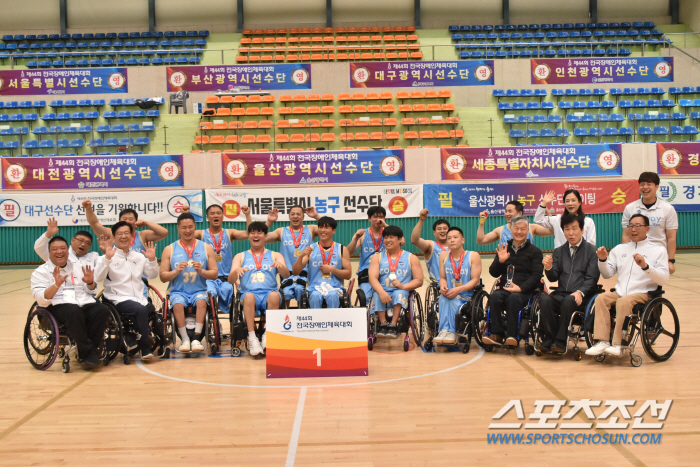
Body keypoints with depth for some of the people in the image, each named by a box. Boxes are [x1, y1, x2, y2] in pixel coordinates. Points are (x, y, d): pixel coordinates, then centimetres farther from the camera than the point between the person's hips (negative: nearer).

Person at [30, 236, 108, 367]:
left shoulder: (78, 266, 24)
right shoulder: (41, 272, 11)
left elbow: (92, 292, 22)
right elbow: (41, 299, -5)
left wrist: (90, 283, 0)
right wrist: (57, 285, -21)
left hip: (84, 303, 4)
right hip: (57, 306, -4)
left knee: (102, 310, -28)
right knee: (74, 311, -38)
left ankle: (89, 350, -17)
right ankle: (88, 352, -27)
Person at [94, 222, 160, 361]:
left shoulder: (139, 257, 18)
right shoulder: (109, 258, 2)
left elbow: (152, 275, 16)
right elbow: (98, 278, -12)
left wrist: (152, 260, -1)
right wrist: (107, 258, -22)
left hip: (139, 298, 5)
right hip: (118, 299, -5)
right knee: (140, 309, -34)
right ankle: (145, 349, -23)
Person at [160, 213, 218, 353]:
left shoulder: (206, 248, 10)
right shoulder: (169, 249, 9)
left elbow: (215, 274, 5)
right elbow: (163, 276, 4)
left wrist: (201, 271, -13)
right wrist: (177, 271, -14)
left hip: (199, 290, 0)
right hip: (178, 291, 0)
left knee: (201, 301, -33)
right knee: (178, 304, -32)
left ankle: (196, 338, -28)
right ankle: (185, 339, -23)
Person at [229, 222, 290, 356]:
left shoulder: (275, 255, 19)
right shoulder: (240, 257, 19)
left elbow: (286, 275, 2)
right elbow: (231, 280, 6)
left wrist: (280, 266, -22)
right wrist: (236, 271, -18)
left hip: (269, 293, 0)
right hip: (250, 293, 0)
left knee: (274, 295, -35)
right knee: (249, 296, -35)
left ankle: (268, 335, -26)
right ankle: (252, 338, -35)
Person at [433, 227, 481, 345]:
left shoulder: (473, 256, -1)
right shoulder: (444, 256, 11)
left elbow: (475, 280, -8)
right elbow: (443, 278, 11)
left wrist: (458, 289, -23)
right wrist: (443, 286, -14)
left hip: (467, 296, -3)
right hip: (449, 294, 3)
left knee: (450, 301, -34)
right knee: (443, 298, -33)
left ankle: (446, 330, -31)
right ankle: (450, 332, -38)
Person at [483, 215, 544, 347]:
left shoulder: (535, 251, 11)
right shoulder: (504, 249, 19)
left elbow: (536, 276, -1)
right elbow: (493, 273, 14)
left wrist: (521, 288, -16)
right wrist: (500, 261, -6)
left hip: (524, 291, -3)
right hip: (504, 288, 3)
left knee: (514, 298, -37)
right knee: (495, 296, -32)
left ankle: (511, 335, -32)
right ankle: (497, 335, -30)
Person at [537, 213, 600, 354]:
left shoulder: (591, 250, 5)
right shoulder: (559, 251, 18)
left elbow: (592, 278, -4)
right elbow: (553, 278, 10)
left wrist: (580, 292, -21)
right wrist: (549, 268, -12)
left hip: (582, 297, -3)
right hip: (561, 293, 3)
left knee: (568, 301, -36)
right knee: (544, 298, -28)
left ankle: (560, 341, -25)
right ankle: (549, 340, -24)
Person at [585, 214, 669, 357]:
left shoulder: (658, 250, 7)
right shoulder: (620, 249, 20)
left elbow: (664, 279, -5)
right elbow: (607, 274, 14)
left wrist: (645, 266, -20)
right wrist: (603, 260, -4)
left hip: (643, 293, -4)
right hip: (620, 292, 4)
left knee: (624, 302, -34)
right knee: (601, 298, -26)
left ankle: (618, 345, -32)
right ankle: (602, 342, -31)